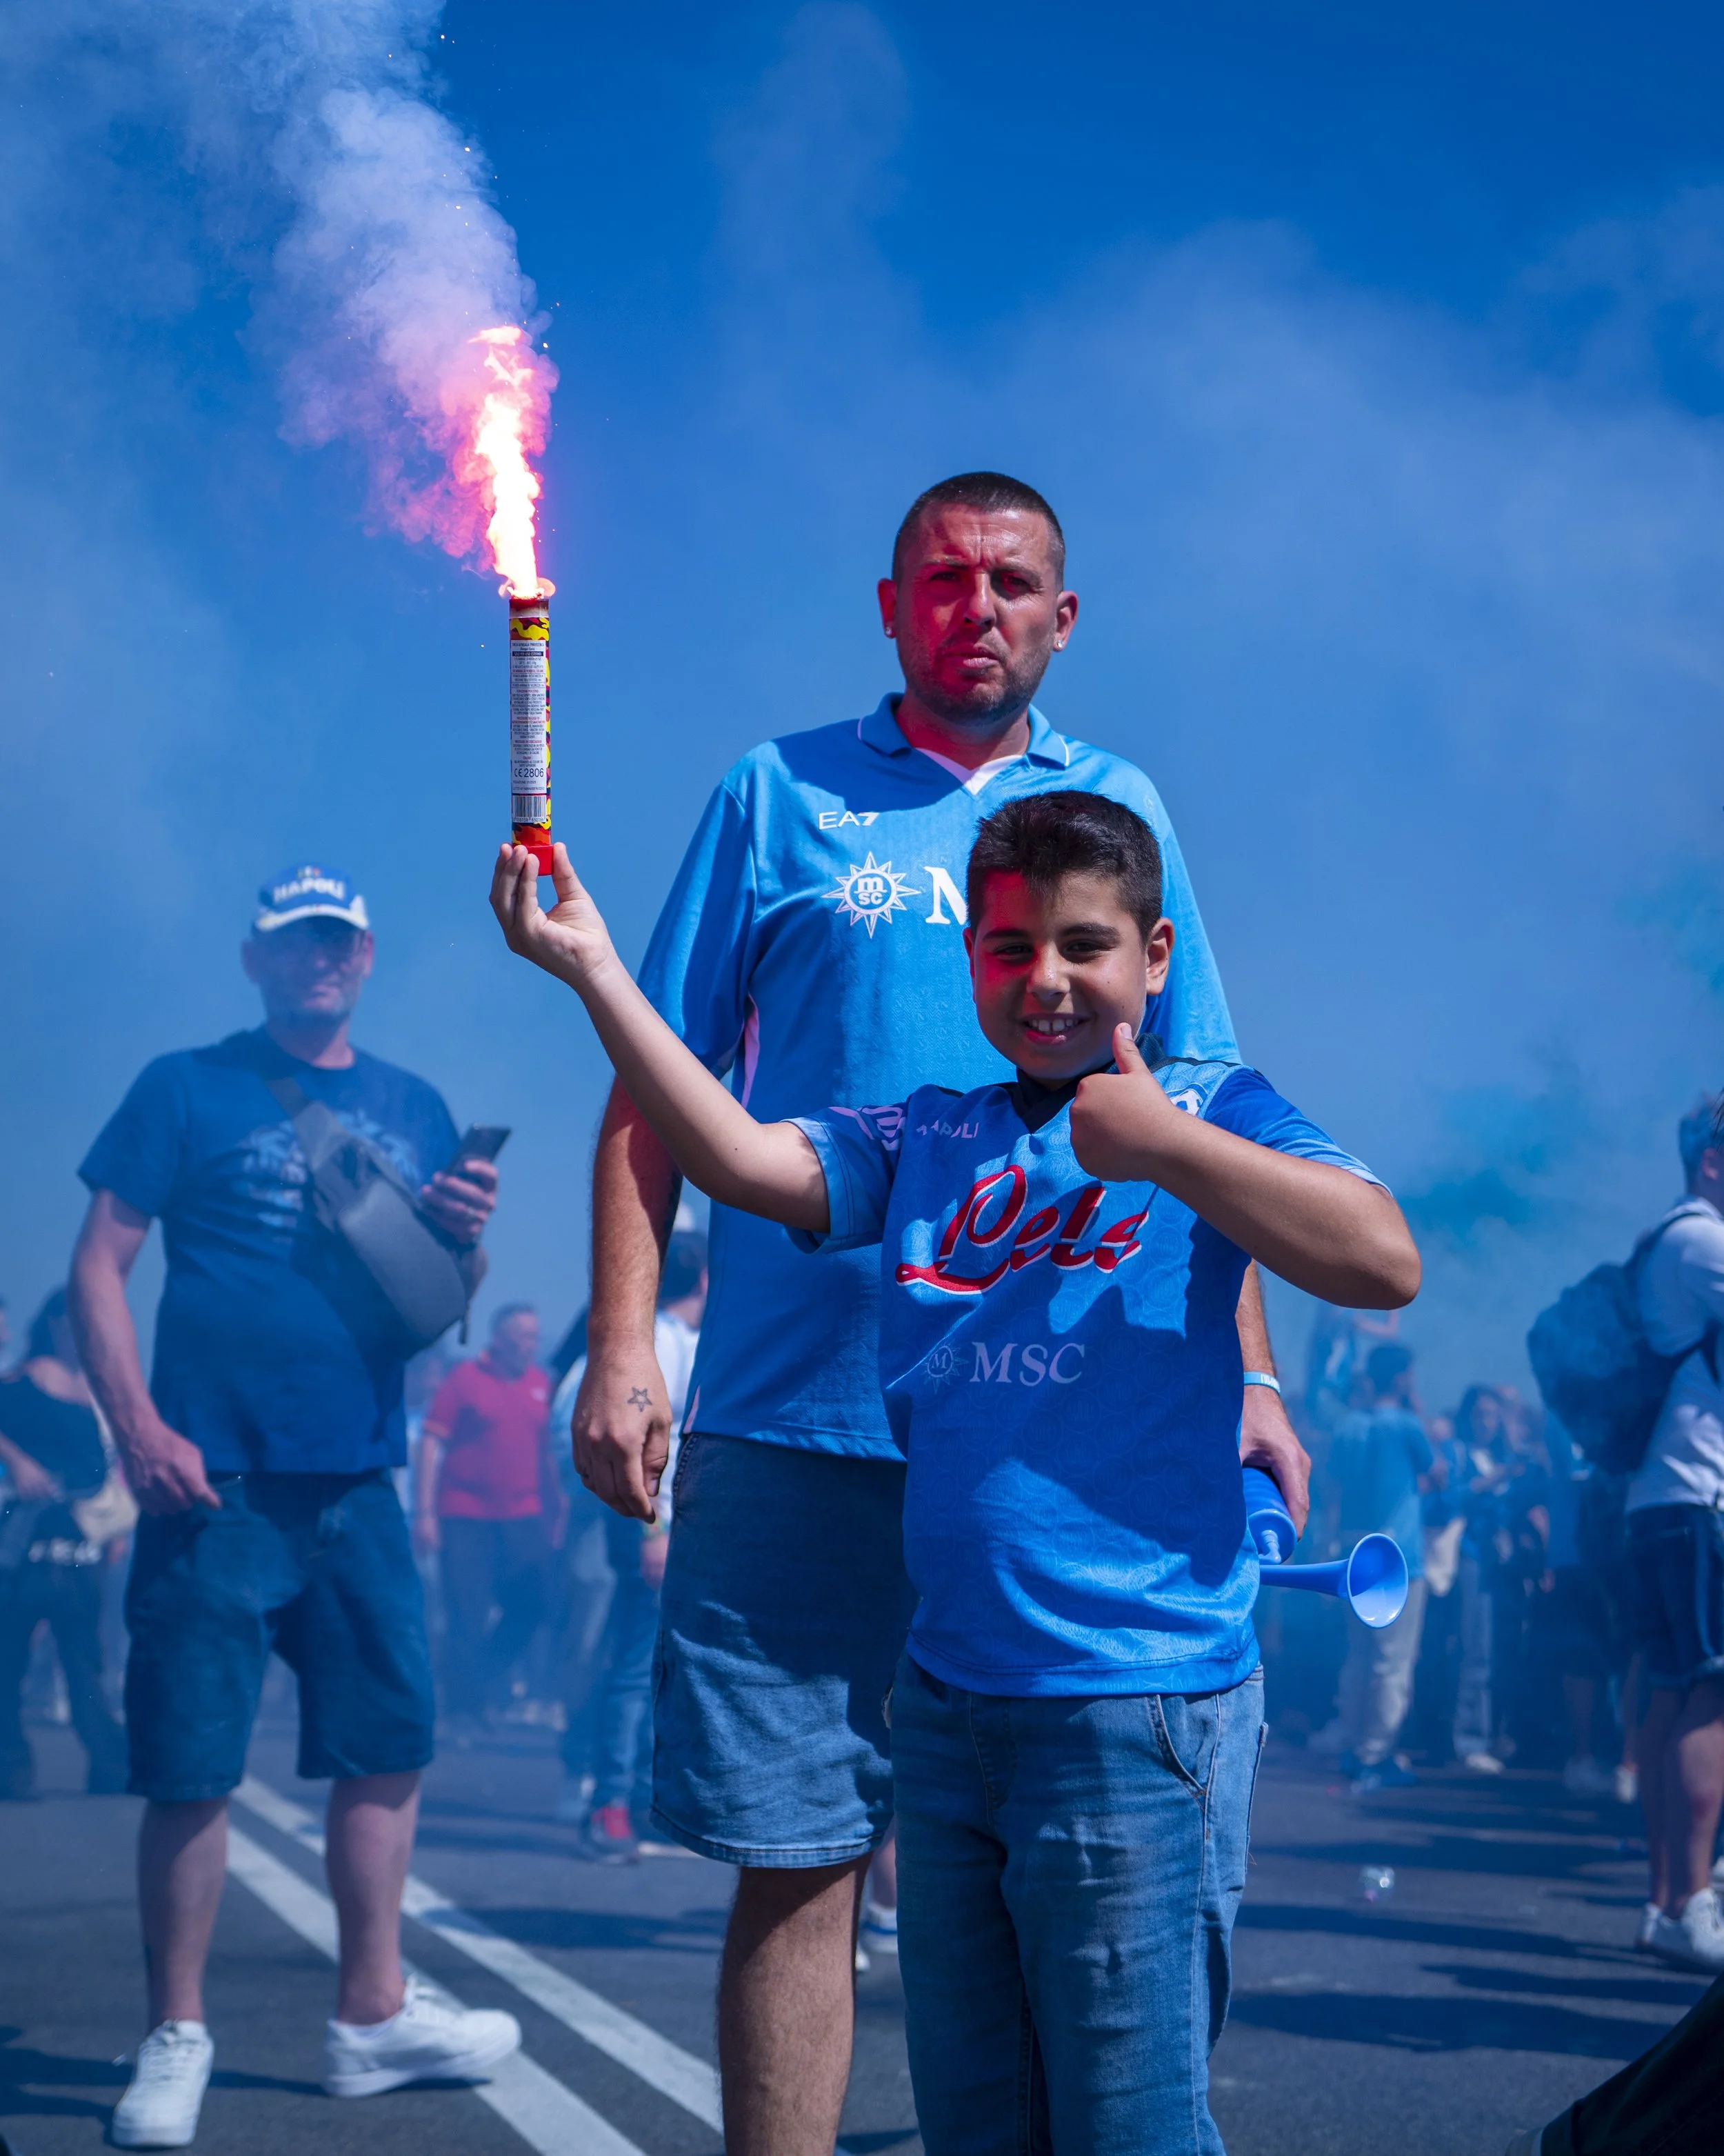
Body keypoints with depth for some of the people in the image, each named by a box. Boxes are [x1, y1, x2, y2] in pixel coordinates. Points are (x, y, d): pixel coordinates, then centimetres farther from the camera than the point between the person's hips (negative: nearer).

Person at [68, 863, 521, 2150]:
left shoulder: (413, 1110, 15)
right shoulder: (189, 1089, 3)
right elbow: (102, 1264, -2)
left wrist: (461, 1239, -6)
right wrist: (139, 1427, -14)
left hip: (357, 1486, 5)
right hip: (218, 1480, -4)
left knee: (390, 1743, 7)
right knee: (192, 1766, -3)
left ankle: (374, 2016, 19)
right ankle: (176, 2040, 10)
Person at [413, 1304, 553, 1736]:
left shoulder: (541, 1384, 11)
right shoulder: (464, 1379, -3)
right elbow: (432, 1446, -5)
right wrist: (424, 1514, -11)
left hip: (524, 1518, 4)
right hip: (465, 1517, -4)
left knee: (531, 1606, -3)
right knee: (467, 1619, -2)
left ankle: (486, 1680, 19)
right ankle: (463, 1711, 10)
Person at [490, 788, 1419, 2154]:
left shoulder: (1210, 1110, 0)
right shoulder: (926, 1142, 13)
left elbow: (1384, 1263, -14)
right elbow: (742, 1160, 0)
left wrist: (1163, 1145, -19)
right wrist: (596, 970, -6)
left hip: (1140, 1701, -5)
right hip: (946, 1700, 5)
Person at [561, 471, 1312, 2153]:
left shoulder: (1118, 808, 14)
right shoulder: (780, 799, 9)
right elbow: (655, 1102, 6)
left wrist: (1248, 1377, 4)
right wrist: (622, 1349, -6)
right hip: (802, 1423, -1)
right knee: (798, 1859, 0)